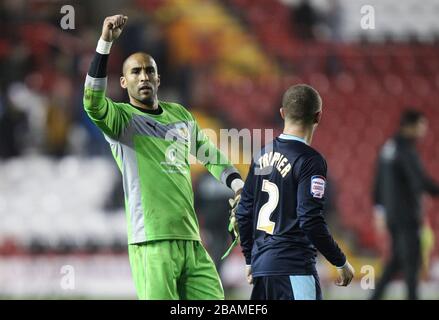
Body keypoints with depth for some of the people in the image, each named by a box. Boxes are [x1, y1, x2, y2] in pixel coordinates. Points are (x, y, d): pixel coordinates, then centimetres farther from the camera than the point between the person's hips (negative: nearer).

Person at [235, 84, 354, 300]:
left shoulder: (263, 155, 11)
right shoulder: (309, 160, -11)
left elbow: (243, 212, 15)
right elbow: (311, 221, -17)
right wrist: (341, 263, -6)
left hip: (261, 264, 8)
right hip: (293, 269, -8)